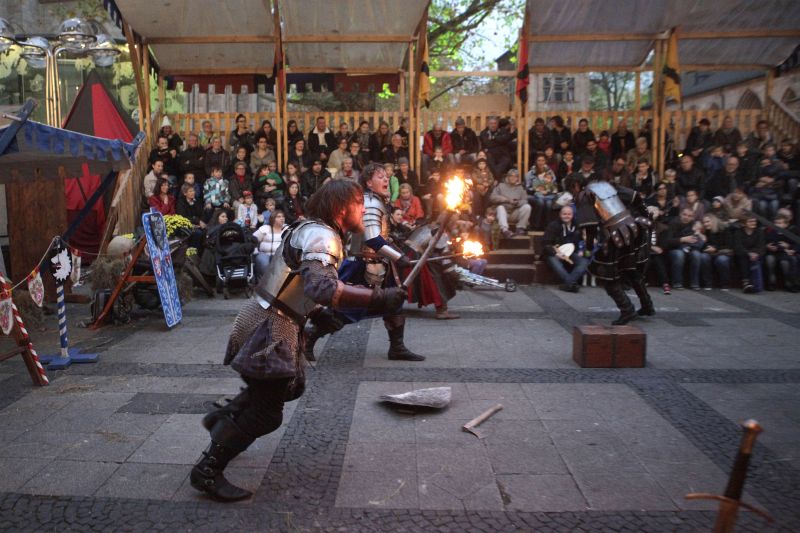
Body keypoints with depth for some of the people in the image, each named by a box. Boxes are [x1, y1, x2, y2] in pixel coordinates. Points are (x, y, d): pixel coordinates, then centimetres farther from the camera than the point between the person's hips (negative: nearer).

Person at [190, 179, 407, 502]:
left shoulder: (315, 231, 14)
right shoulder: (321, 236, -19)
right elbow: (321, 288, -36)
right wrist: (376, 299, -37)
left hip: (270, 324, 10)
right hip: (268, 329, -10)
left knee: (291, 385, 25)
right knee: (266, 414, -2)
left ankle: (222, 420, 35)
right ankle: (207, 471, 10)